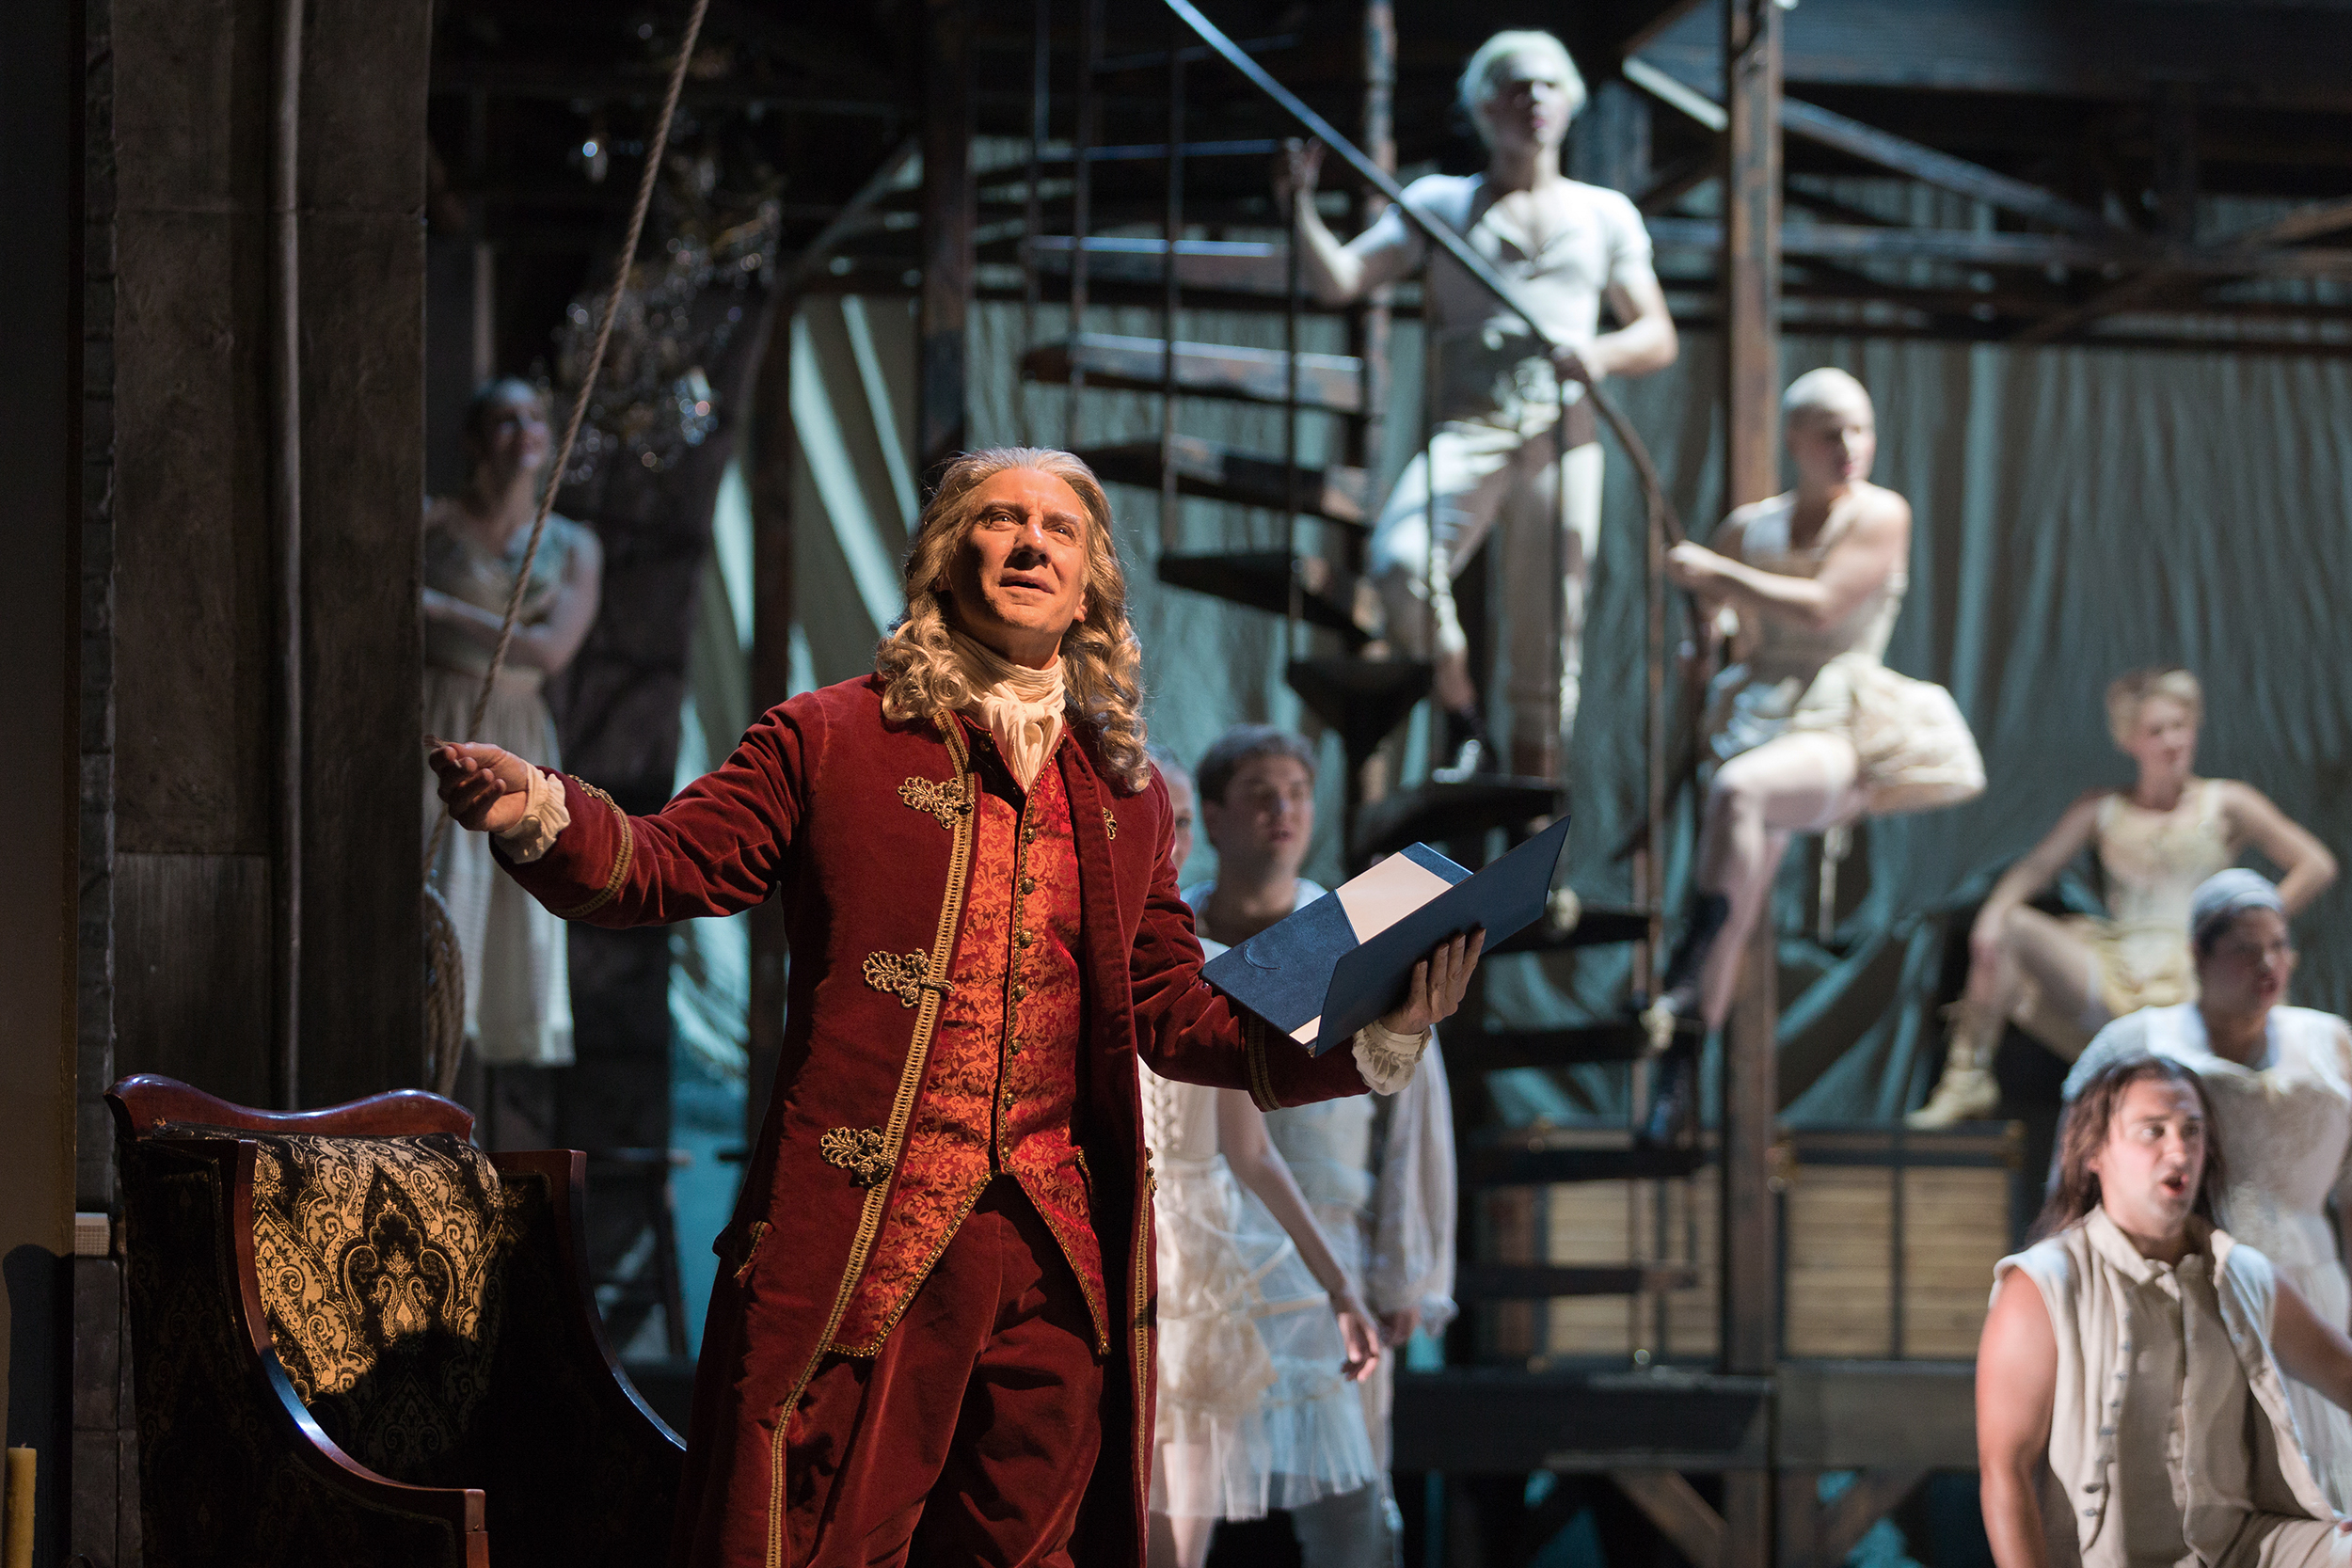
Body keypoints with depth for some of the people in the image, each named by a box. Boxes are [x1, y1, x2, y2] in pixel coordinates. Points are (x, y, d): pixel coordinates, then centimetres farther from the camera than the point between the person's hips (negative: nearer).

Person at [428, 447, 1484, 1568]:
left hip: (1056, 1257, 4)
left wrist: (1366, 1038, 4)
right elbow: (668, 865, 2)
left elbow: (1175, 1014, 17)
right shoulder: (833, 741, 7)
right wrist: (543, 818, -19)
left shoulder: (1124, 795, 18)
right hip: (858, 1242, -4)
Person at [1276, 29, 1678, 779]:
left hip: (1563, 431, 2)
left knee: (1547, 646, -3)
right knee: (1403, 563, -31)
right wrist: (1301, 204, -9)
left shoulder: (1605, 213, 19)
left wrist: (1602, 354, -7)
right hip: (1466, 427, -2)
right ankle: (1463, 729, -12)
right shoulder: (1440, 202, 16)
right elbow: (1338, 281, 8)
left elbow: (1658, 338, 16)